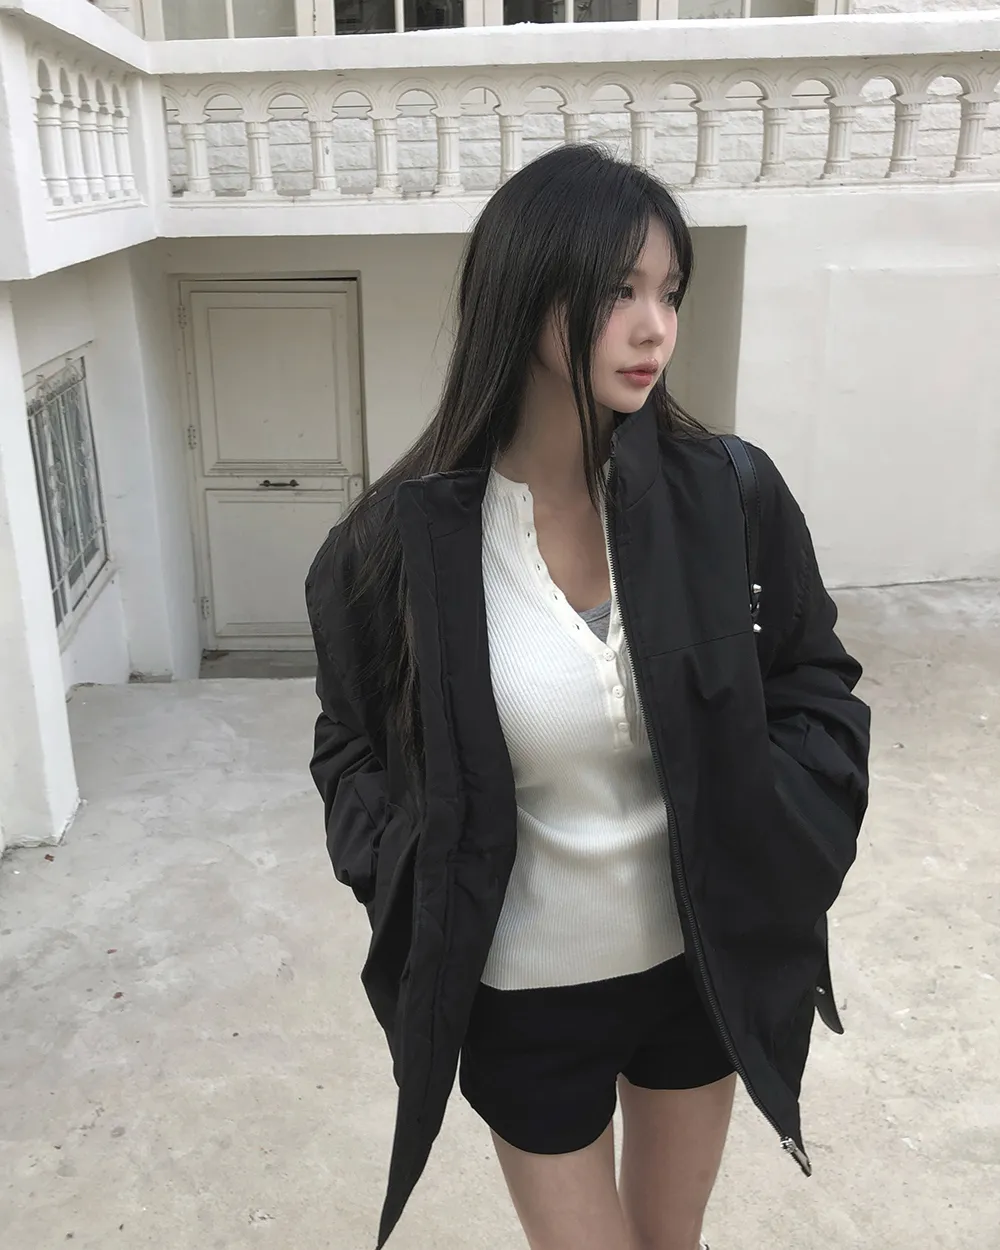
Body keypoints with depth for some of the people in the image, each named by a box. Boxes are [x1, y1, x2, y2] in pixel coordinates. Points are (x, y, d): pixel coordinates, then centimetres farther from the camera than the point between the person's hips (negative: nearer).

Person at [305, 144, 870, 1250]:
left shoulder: (728, 495, -12)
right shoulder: (401, 542, -16)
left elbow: (817, 691, 1)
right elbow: (355, 752, -1)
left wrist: (776, 852, -12)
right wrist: (418, 907, -15)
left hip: (706, 963, 3)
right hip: (522, 992, -2)